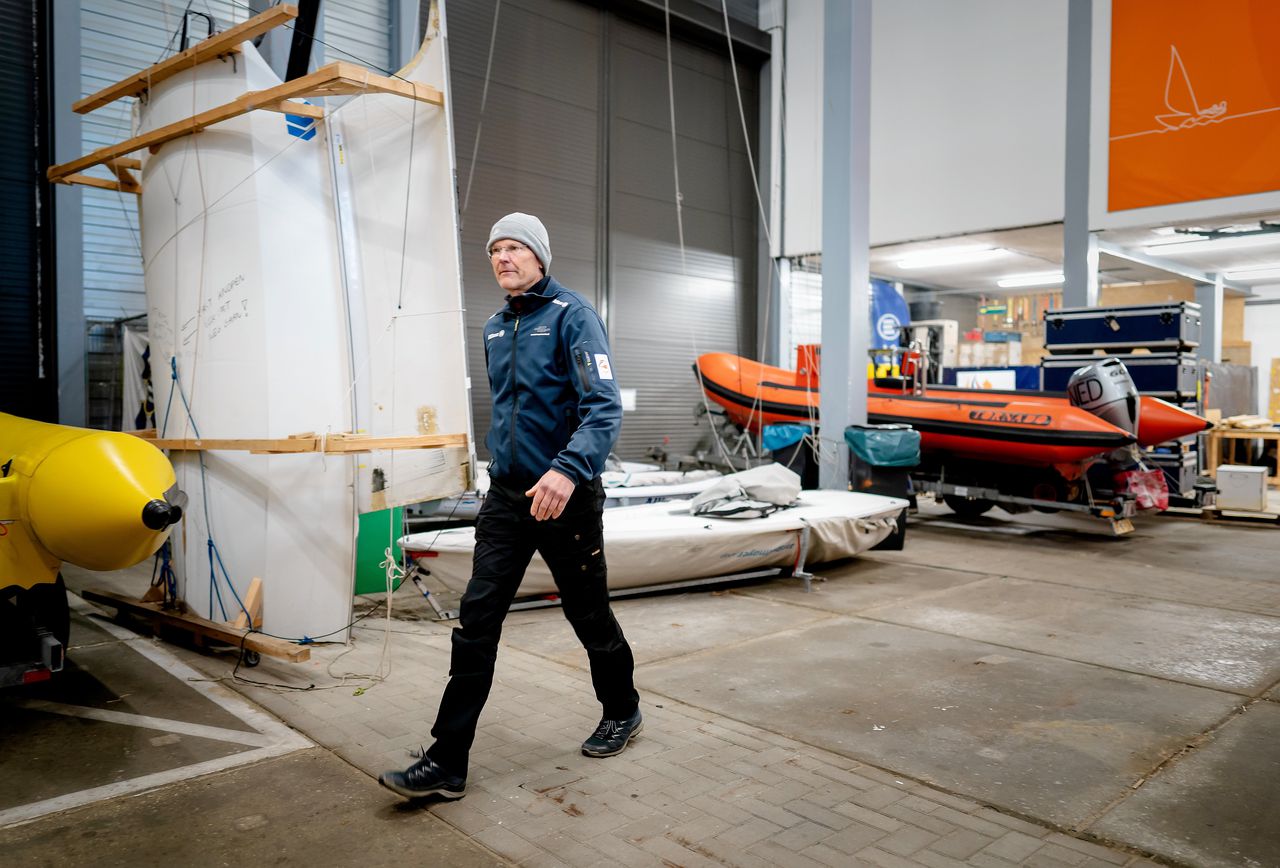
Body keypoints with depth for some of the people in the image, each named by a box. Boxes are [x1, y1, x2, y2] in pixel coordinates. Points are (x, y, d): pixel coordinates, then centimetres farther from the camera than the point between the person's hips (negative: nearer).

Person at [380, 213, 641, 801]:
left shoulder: (572, 316, -11)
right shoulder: (495, 328, 12)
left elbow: (604, 406, -22)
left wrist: (569, 468, -36)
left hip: (565, 498, -6)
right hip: (506, 497, 6)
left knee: (589, 614, 11)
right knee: (475, 623, 0)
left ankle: (622, 711, 37)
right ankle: (446, 763, 6)